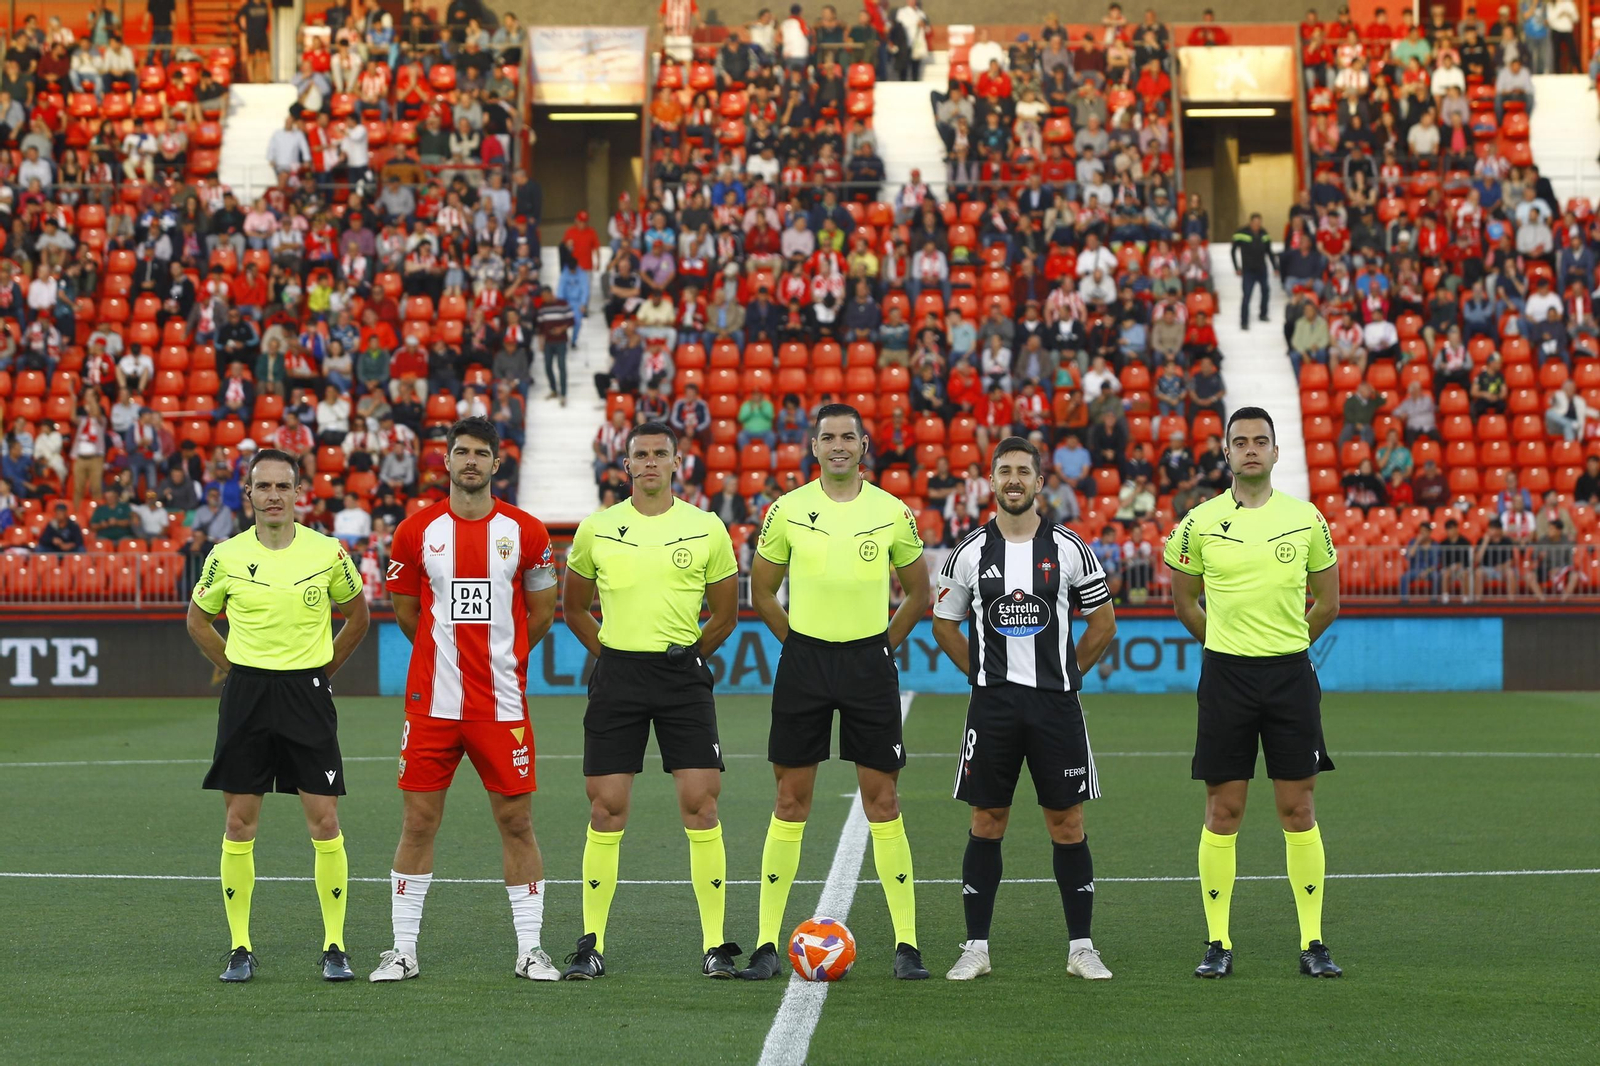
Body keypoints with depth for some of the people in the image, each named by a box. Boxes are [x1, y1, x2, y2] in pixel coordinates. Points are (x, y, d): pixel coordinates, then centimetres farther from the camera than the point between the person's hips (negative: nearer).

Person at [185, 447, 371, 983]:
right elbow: (198, 621, 15)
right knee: (239, 822, 2)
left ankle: (334, 946, 4)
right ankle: (240, 948, 11)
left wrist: (322, 670, 8)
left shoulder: (328, 552, -2)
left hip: (308, 694, -1)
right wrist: (236, 669, 7)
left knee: (325, 822, -4)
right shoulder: (226, 556, -1)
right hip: (246, 694, 1)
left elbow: (357, 617, 14)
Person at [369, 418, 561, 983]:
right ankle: (403, 949, 11)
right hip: (431, 701, 0)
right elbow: (405, 611, 13)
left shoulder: (526, 531, 1)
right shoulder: (417, 530, 2)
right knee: (418, 821, 2)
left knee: (516, 821, 2)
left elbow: (541, 611, 12)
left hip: (502, 703, 0)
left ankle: (530, 950, 9)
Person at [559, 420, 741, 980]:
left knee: (700, 805, -6)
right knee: (606, 809, 0)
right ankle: (591, 945, 7)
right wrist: (612, 654, 10)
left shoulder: (706, 528, 3)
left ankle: (715, 945, 0)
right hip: (617, 676, 1)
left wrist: (683, 657, 9)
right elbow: (573, 606, 17)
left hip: (683, 675, -1)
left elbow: (725, 613, 12)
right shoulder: (597, 528, 5)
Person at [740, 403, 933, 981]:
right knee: (790, 803, 2)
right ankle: (767, 944, 6)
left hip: (870, 662, 0)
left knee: (882, 803, 0)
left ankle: (906, 944, 5)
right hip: (804, 660, 0)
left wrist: (883, 644, 7)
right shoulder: (787, 510, 0)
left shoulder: (892, 512, 1)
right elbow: (762, 592, 11)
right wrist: (799, 642, 6)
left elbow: (917, 592, 14)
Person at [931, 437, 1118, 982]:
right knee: (987, 823, 3)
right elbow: (944, 622, 14)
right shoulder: (971, 551, 3)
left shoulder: (1068, 548, 1)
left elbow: (1104, 621, 9)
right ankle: (976, 947, 10)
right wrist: (982, 674, 8)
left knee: (1067, 823, 1)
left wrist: (1068, 672, 6)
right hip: (992, 702, 0)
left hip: (1056, 702, 0)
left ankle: (1081, 947, 8)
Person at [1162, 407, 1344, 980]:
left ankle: (1312, 942, 7)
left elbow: (1327, 600, 15)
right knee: (1223, 809, 1)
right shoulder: (1200, 523, 1)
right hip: (1226, 675, 0)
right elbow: (1183, 600, 15)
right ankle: (1218, 943, 7)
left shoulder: (1307, 519, 3)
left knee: (1298, 808, 1)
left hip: (1290, 674, 0)